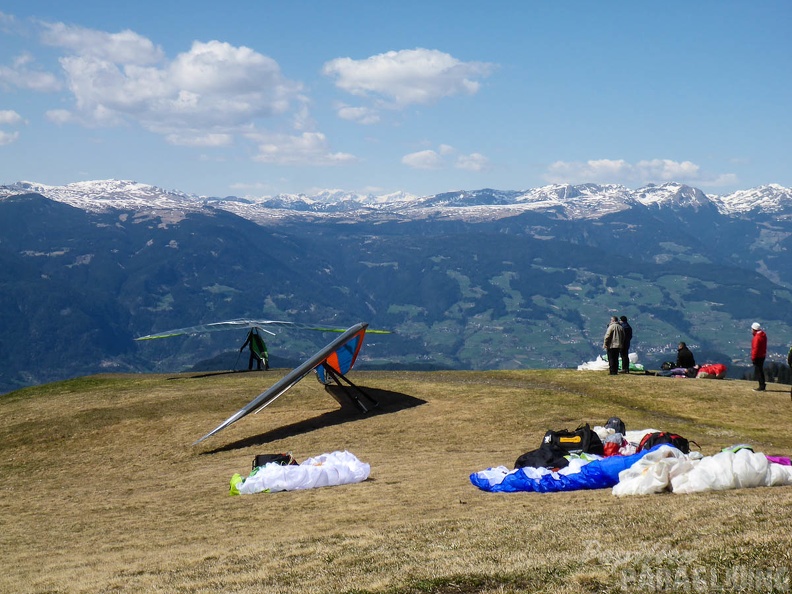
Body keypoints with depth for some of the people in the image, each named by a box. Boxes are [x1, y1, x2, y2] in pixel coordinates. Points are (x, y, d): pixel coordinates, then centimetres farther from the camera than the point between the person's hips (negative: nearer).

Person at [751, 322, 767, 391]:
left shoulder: (757, 337, -21)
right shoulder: (763, 335, 9)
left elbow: (755, 349, -23)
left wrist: (753, 357, -19)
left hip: (758, 357, -10)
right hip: (762, 355, 10)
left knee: (758, 372, -3)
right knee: (760, 371, 19)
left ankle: (762, 387, -1)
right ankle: (762, 385, 27)